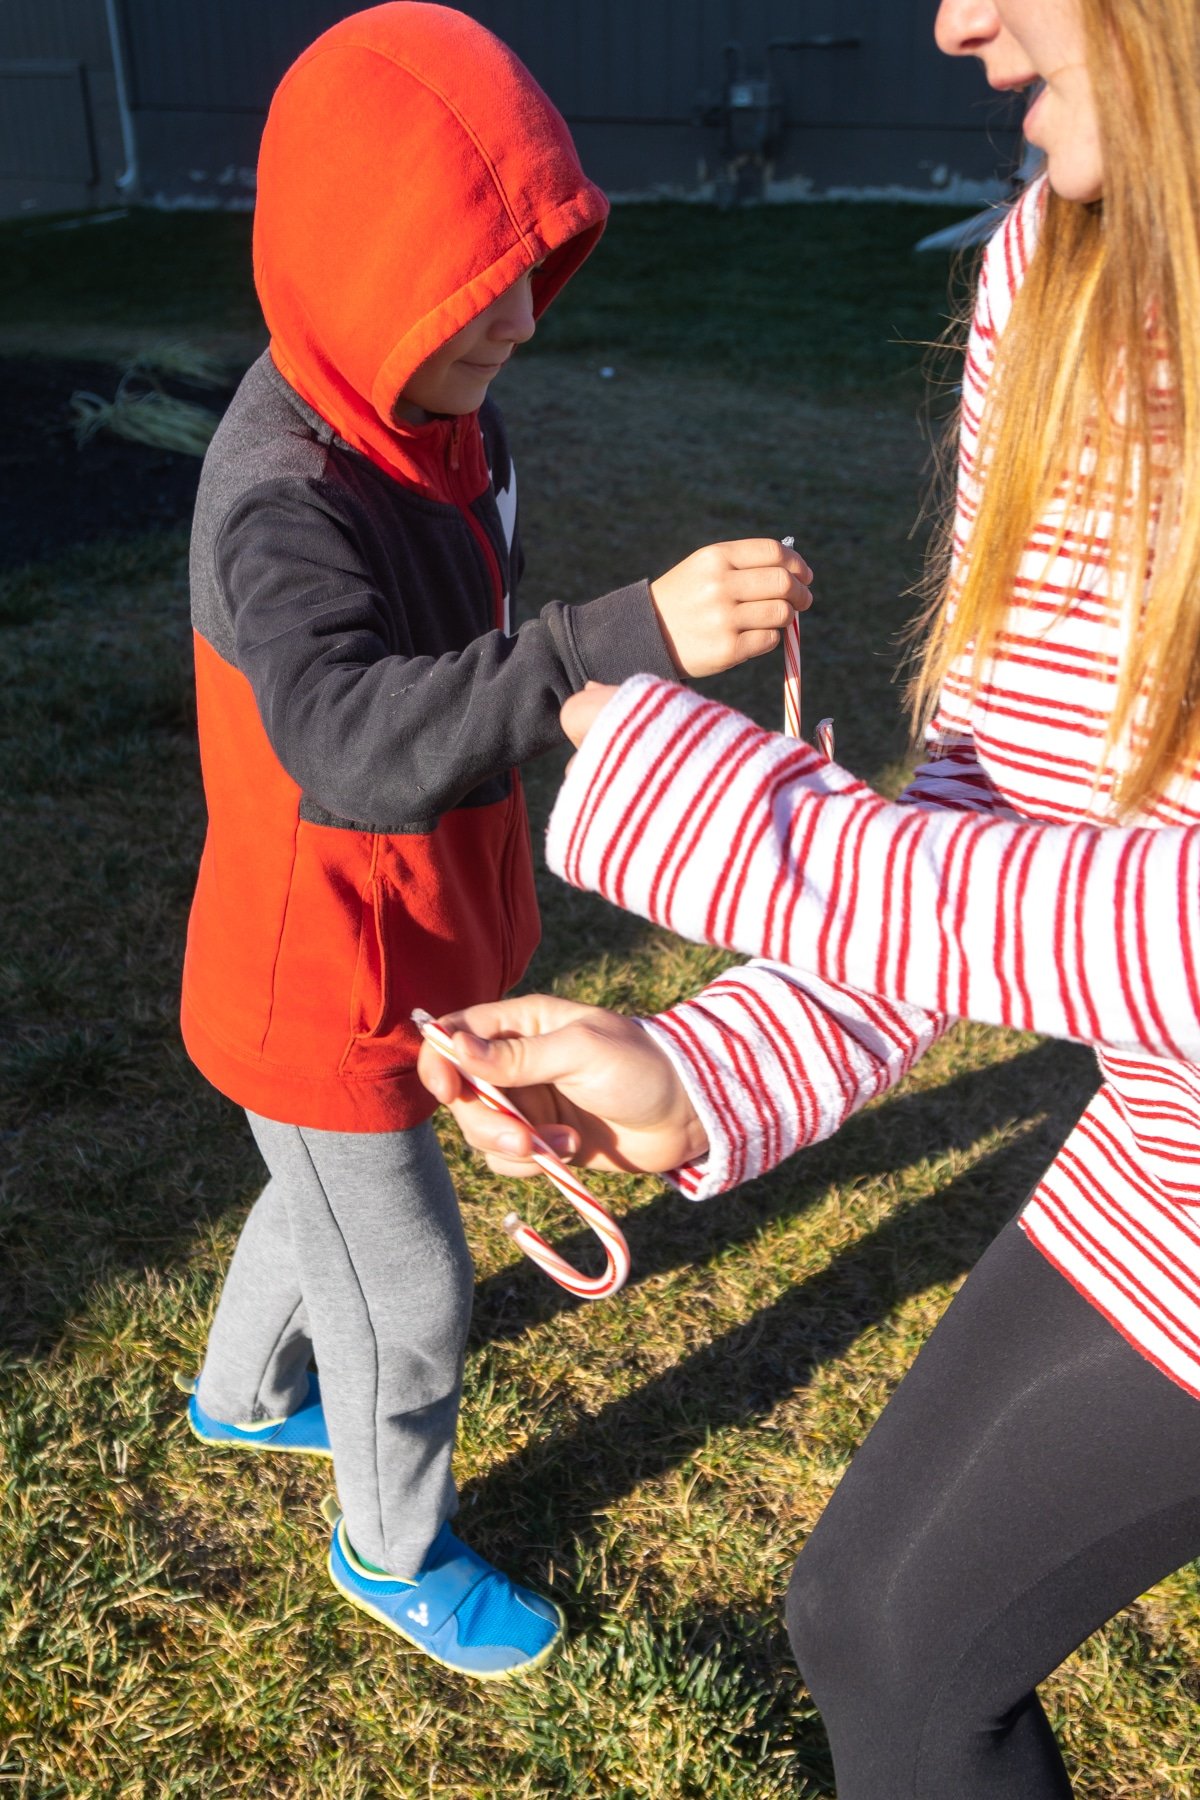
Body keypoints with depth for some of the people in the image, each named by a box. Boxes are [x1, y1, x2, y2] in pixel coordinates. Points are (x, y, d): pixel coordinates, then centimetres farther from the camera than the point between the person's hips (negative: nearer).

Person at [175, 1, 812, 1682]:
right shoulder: (282, 499, -31)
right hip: (317, 983, -8)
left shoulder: (436, 410, -3)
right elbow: (351, 746, -48)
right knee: (409, 1298, 11)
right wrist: (627, 635, -57)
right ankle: (397, 1549, 41)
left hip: (396, 944, 8)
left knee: (330, 1196, 31)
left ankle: (246, 1392, 60)